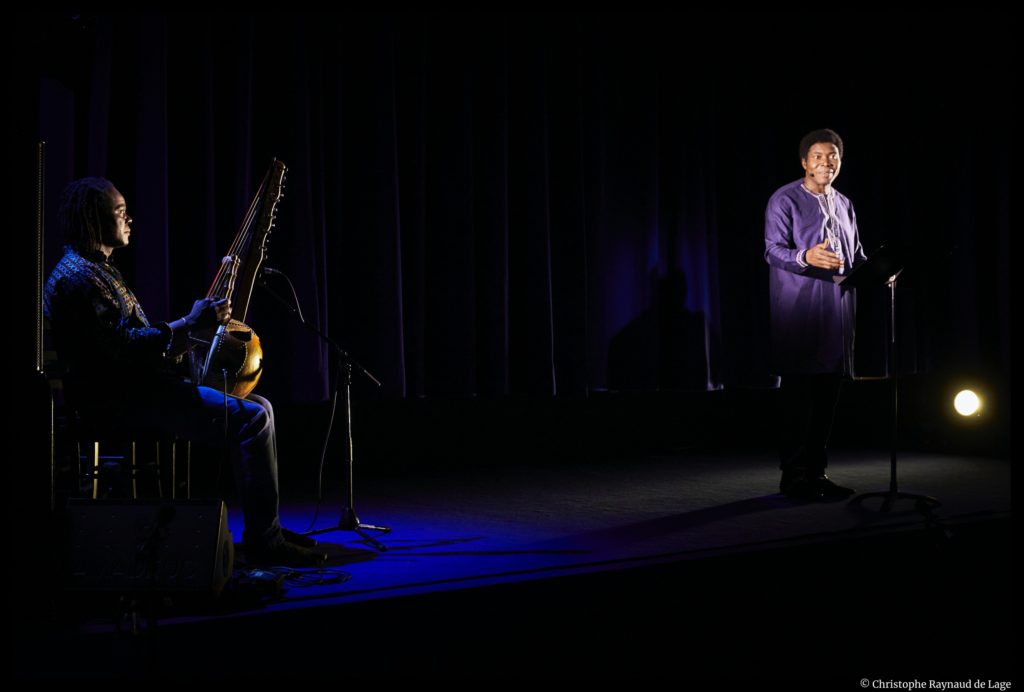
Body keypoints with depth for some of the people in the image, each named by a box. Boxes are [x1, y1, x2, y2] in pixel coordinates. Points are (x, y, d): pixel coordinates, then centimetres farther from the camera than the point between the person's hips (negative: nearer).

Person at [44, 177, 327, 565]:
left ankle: (266, 529, 7)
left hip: (138, 386, 11)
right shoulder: (78, 277, -13)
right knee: (253, 418, -18)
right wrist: (190, 324, -22)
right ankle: (263, 541, -14)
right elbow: (123, 347, -23)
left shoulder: (97, 269, 22)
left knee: (257, 406, 8)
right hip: (120, 399, -11)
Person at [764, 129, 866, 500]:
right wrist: (806, 257, -31)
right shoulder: (785, 199, -2)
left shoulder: (843, 204, 19)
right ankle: (793, 476, -1)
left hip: (837, 308, 7)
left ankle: (816, 471, 17)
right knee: (799, 391, -7)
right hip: (799, 310, -7)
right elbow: (773, 250, -11)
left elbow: (856, 253, 23)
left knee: (828, 392, 7)